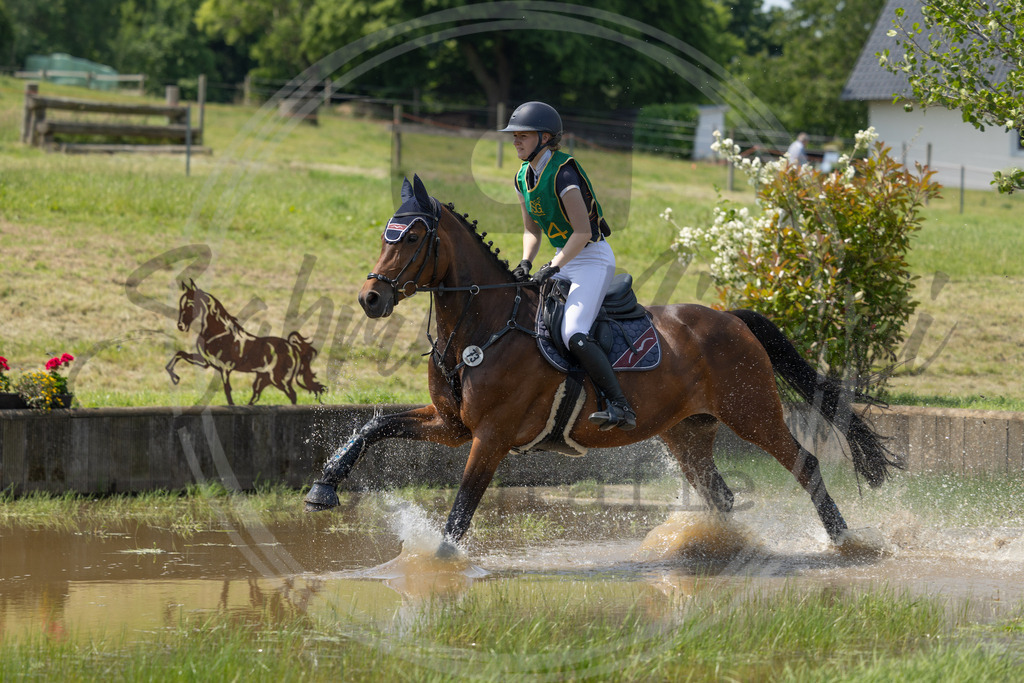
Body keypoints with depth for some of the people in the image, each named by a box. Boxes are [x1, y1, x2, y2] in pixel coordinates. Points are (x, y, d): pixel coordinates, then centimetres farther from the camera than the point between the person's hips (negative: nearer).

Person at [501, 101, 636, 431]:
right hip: (563, 258, 9)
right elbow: (532, 230, 14)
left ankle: (620, 407, -28)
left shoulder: (563, 174, -20)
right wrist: (526, 263, -4)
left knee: (573, 334, -26)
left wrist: (553, 268, -28)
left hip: (593, 259, -9)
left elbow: (583, 232, -23)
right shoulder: (524, 178, 6)